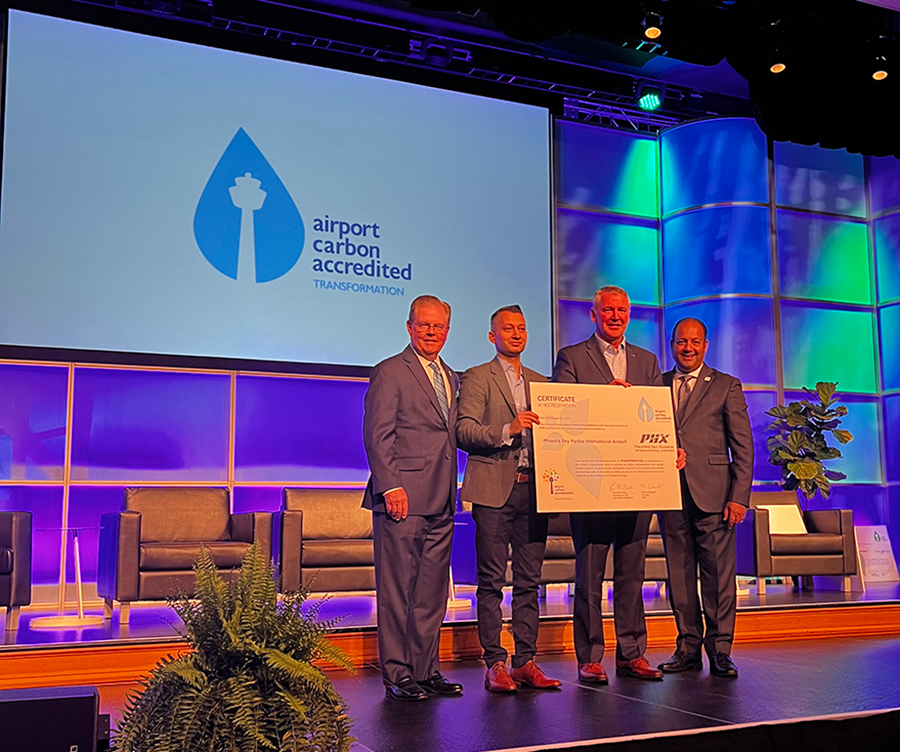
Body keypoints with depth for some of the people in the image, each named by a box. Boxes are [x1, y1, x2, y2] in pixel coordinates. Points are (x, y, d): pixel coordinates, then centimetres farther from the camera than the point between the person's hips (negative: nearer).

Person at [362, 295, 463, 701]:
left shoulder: (450, 378, 20)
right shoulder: (389, 373, -2)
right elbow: (377, 436, -9)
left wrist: (451, 493, 14)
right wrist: (391, 486, -18)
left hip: (440, 503, 7)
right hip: (403, 499, -7)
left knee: (432, 591, 11)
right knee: (398, 589, -2)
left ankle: (426, 670, 19)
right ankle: (397, 674, 6)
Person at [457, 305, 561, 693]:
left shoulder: (541, 382, 20)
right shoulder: (477, 378, 3)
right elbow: (464, 432, -8)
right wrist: (507, 430, -21)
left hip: (533, 490, 5)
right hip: (493, 490, -5)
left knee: (529, 581, 7)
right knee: (492, 582, -1)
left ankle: (525, 661, 13)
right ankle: (495, 664, 5)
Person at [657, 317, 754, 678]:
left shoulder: (726, 386, 7)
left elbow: (743, 446, 2)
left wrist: (739, 497, -6)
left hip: (713, 495, -2)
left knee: (718, 575, -1)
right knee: (679, 574, 7)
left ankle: (720, 649, 8)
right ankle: (688, 647, 16)